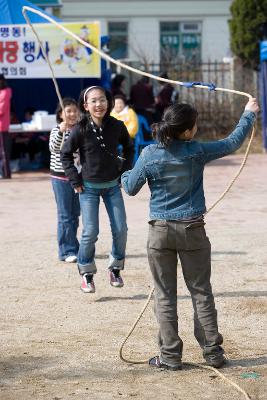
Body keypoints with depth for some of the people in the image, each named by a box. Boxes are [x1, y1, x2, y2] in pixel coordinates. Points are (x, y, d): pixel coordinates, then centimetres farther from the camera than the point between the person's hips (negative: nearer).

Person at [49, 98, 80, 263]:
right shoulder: (57, 130, -8)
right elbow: (54, 148, -26)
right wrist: (61, 132, -40)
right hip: (61, 178, -5)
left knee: (75, 215, 12)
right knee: (65, 216, -3)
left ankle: (73, 248, 23)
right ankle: (67, 251, 0)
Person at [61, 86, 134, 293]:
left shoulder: (117, 126, -7)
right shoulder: (81, 129, -13)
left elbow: (129, 149, 10)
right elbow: (66, 154, -1)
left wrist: (125, 172, 4)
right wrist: (75, 180, -5)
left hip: (113, 185, 2)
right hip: (89, 187, -2)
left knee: (120, 229, 0)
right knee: (90, 232, -7)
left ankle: (116, 268, 21)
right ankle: (87, 273, 11)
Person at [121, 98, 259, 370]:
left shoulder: (149, 154, -8)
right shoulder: (197, 152, -8)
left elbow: (131, 188, 0)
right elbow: (232, 143, 7)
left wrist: (126, 174, 23)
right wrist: (249, 114, 21)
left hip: (160, 232, 0)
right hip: (192, 231, 0)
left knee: (165, 296, 7)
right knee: (202, 293, 10)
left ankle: (170, 355, 9)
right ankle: (212, 352, 14)